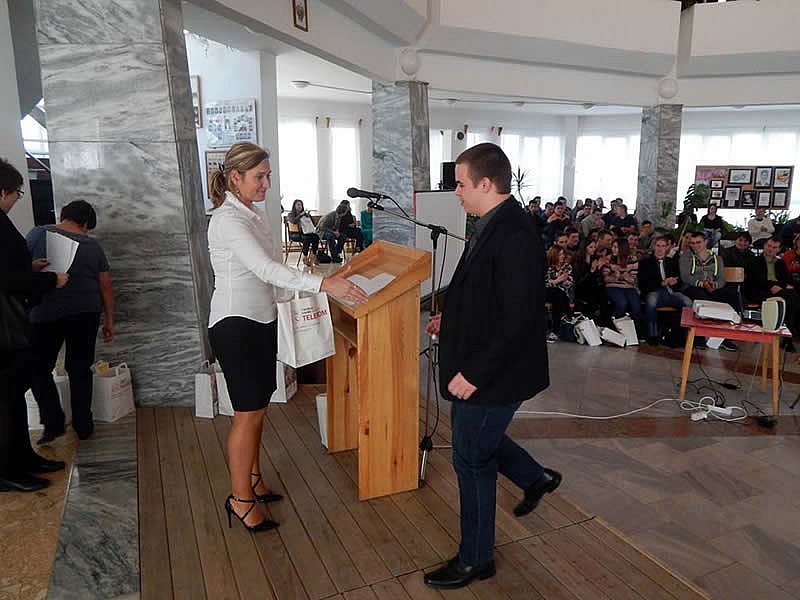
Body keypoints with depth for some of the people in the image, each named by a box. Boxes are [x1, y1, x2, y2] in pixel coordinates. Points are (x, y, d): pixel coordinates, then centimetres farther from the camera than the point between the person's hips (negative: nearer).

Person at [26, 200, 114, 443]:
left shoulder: (38, 234, -1)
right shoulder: (93, 246, 6)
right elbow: (106, 287, 7)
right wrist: (109, 321, 13)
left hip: (46, 314, -2)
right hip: (86, 314, 3)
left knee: (38, 368, 12)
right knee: (80, 369, 11)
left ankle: (54, 424, 8)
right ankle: (83, 426, 15)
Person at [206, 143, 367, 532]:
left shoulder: (253, 214, 10)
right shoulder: (227, 220, -19)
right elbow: (267, 270, -30)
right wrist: (324, 284, -36)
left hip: (261, 320, 9)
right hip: (235, 325, -9)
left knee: (257, 408, 16)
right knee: (248, 413, -1)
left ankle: (252, 479, 32)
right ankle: (240, 499, 15)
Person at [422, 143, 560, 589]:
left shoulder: (515, 238, -25)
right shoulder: (494, 225, 6)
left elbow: (516, 320, -27)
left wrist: (474, 374, -23)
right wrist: (450, 317, 12)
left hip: (493, 373, -10)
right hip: (477, 365, 10)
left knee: (472, 459, 6)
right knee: (474, 437, 26)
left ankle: (475, 560, 28)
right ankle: (536, 477, 49)